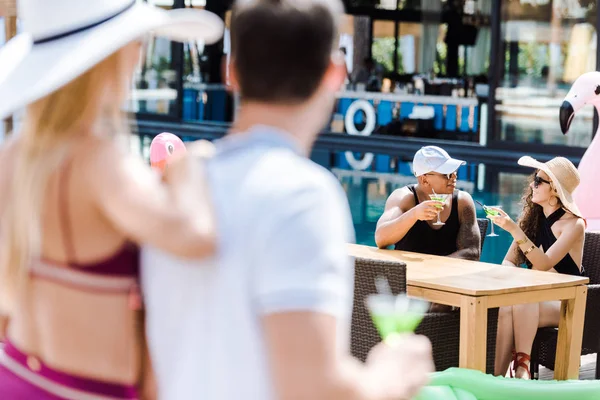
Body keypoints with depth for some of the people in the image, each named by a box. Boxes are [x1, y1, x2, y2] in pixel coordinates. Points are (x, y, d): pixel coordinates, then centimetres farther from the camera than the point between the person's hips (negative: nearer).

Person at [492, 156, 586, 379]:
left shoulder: (573, 224, -10)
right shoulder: (532, 216, 9)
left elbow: (544, 264, -23)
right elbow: (508, 262, 7)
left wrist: (514, 230, -32)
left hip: (565, 302, -5)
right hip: (535, 294, 5)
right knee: (506, 308, -31)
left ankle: (521, 367, -33)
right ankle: (498, 376, -38)